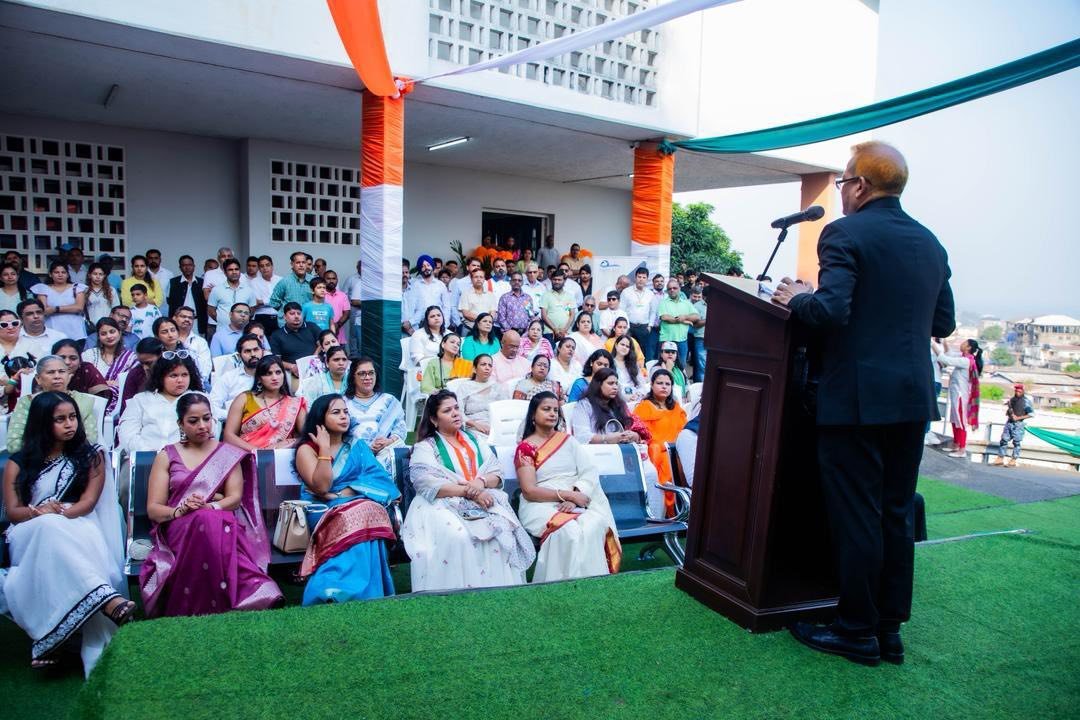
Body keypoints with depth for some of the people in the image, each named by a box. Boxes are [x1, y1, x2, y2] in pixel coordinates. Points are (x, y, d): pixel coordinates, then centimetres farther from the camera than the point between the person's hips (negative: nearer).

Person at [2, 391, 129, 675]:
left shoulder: (90, 456, 14)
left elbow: (88, 503, 2)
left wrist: (56, 514, -18)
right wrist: (39, 512, -15)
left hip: (78, 531, 0)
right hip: (30, 535, 0)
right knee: (50, 527, -37)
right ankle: (108, 599, -57)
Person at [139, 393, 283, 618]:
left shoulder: (229, 454, 15)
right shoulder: (166, 456, 14)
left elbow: (235, 497, 4)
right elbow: (153, 509, 6)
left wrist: (210, 507, -17)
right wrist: (180, 511, -15)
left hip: (223, 524, 0)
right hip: (180, 528, 0)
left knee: (210, 520, -37)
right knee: (205, 521, -36)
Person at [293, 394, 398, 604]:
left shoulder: (357, 446, 19)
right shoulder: (307, 448, 7)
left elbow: (377, 478, 4)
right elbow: (321, 487, -9)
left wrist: (347, 492, -11)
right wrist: (325, 449, -8)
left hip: (361, 505, 2)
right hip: (326, 511, -2)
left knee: (365, 513, -35)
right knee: (350, 517, -37)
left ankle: (336, 590, -41)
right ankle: (352, 590, -41)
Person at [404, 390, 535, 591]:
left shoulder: (474, 439, 22)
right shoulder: (425, 447, 8)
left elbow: (497, 472, 13)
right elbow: (427, 484, -10)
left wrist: (482, 482, -11)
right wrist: (469, 492, -17)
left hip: (485, 500, 4)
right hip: (443, 505, -3)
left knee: (504, 532, -27)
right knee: (457, 537, -35)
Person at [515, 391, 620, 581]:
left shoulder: (567, 440, 17)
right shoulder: (525, 448, 5)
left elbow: (590, 473, 5)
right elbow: (529, 491, -5)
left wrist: (575, 497, -15)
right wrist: (568, 494, -15)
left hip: (579, 504, 3)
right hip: (542, 506, -3)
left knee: (592, 526, -31)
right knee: (569, 531, -35)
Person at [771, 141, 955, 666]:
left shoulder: (846, 233, -9)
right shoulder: (930, 243, 13)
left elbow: (830, 311, -22)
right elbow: (943, 323, 16)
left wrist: (795, 298, -3)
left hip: (857, 397, -7)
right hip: (913, 397, 7)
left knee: (855, 517, 2)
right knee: (895, 515, 14)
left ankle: (858, 631, 12)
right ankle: (890, 629, 23)